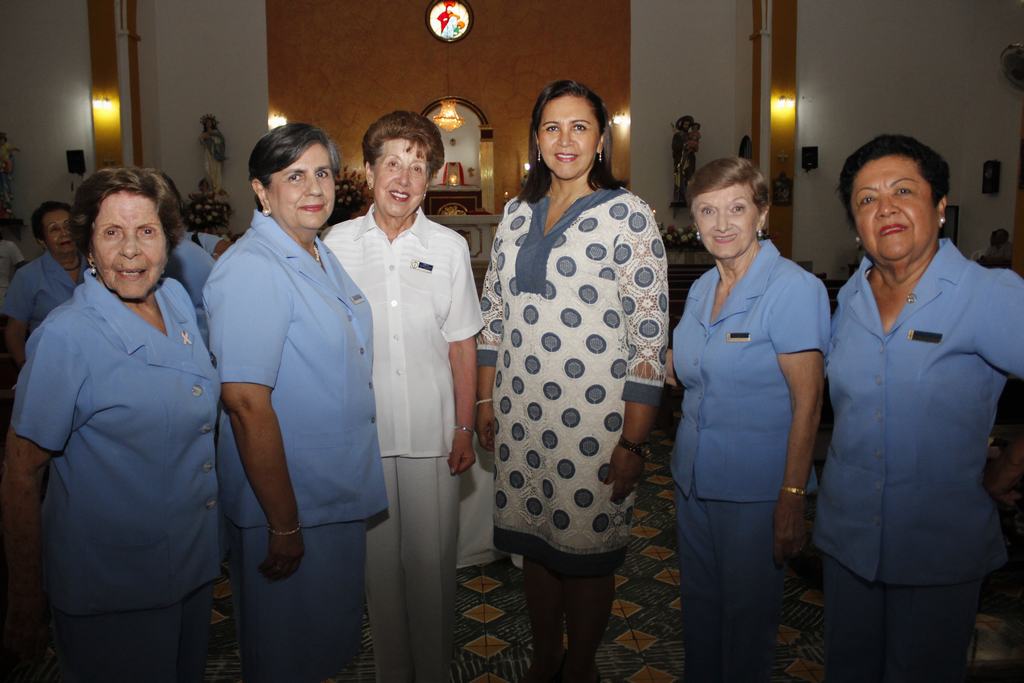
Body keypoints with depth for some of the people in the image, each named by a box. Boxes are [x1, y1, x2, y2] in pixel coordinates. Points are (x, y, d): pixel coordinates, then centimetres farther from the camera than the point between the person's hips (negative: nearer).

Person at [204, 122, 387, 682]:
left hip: (343, 490, 9)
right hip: (286, 501, -8)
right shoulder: (251, 269, -21)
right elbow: (246, 403, -26)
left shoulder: (321, 256, 8)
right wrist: (284, 524, -23)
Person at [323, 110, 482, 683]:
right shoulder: (339, 243, 1)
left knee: (433, 557, 8)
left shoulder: (449, 247, 1)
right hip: (362, 430, 1)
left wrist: (465, 428, 0)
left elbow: (462, 345, 4)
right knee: (378, 555, 11)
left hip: (433, 433, 0)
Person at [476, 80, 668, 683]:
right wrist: (485, 399, 11)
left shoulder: (629, 216, -8)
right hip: (521, 412, 5)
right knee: (534, 539, 17)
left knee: (587, 548, 9)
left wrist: (633, 442, -14)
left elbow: (649, 336, -12)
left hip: (594, 417, -5)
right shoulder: (518, 213, 8)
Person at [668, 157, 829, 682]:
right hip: (693, 477, 7)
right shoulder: (702, 288, 7)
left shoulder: (793, 288, -15)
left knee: (746, 611, 11)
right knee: (698, 602, 20)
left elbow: (807, 401, -17)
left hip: (755, 487, -6)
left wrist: (792, 499, -20)